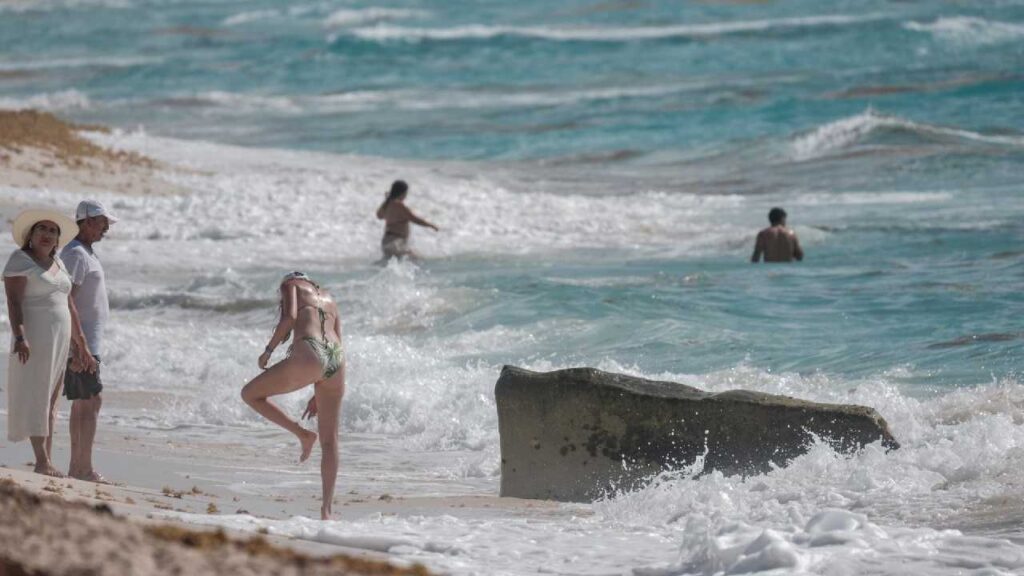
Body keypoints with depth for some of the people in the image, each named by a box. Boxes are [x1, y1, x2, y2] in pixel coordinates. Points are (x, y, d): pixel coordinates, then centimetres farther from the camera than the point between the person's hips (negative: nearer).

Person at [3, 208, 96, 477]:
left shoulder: (57, 263, 16)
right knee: (36, 398, -11)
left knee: (50, 402, 6)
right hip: (35, 338, -8)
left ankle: (47, 461, 7)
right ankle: (42, 462, -16)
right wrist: (19, 337, -28)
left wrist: (81, 346, 18)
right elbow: (13, 301, -15)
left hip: (59, 342, 8)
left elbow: (69, 306, 19)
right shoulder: (20, 260, -6)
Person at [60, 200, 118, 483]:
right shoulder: (76, 254, -15)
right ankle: (85, 469, -12)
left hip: (87, 342, 10)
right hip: (81, 342, -10)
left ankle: (76, 468, 12)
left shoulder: (85, 253, 17)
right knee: (91, 401, -11)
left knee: (81, 404, 10)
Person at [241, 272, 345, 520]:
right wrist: (318, 396, 31)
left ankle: (302, 434, 5)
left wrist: (268, 350, 8)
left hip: (308, 356, -6)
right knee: (329, 439, 14)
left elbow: (290, 317, -3)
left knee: (250, 394, 15)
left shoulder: (291, 285, 19)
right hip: (336, 360, 6)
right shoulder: (329, 300, 35)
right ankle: (327, 508, 12)